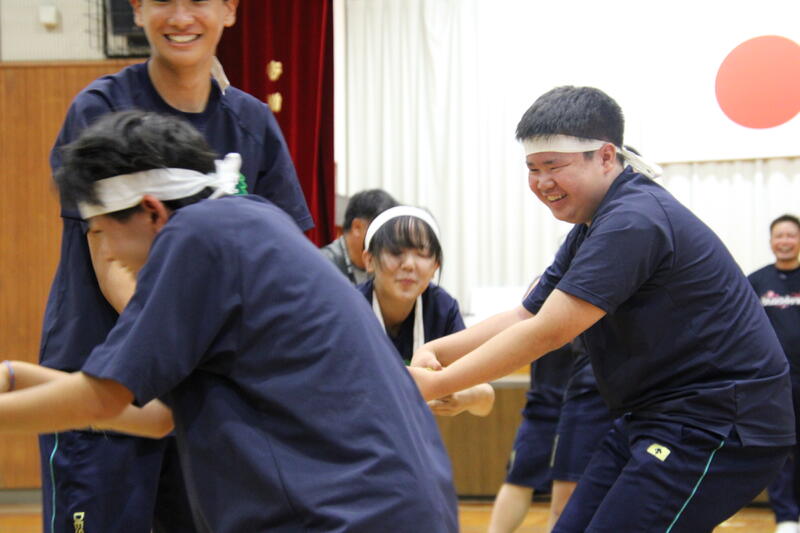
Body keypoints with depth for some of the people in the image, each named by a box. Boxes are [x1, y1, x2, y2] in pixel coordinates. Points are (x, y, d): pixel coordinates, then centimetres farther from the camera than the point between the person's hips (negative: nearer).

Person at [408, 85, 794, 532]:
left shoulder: (635, 221, -21)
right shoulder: (591, 230, 13)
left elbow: (547, 332, -24)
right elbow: (526, 317, 11)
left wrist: (434, 385, -19)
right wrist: (435, 352, -5)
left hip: (718, 428, -10)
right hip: (655, 421, 10)